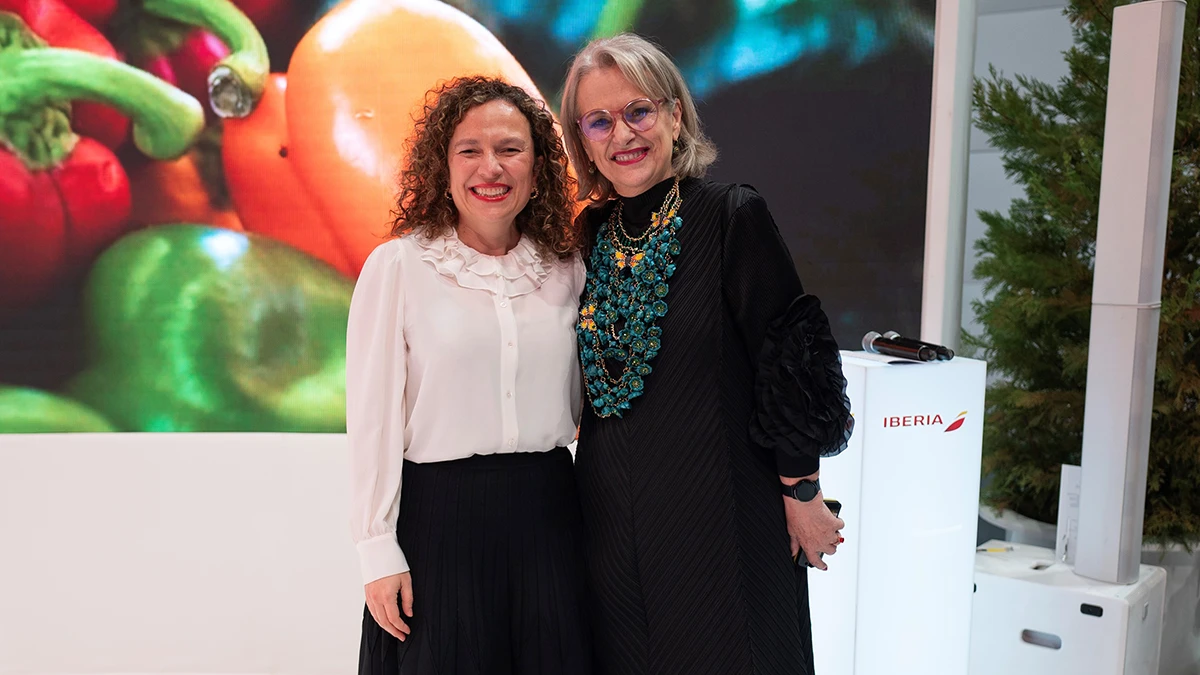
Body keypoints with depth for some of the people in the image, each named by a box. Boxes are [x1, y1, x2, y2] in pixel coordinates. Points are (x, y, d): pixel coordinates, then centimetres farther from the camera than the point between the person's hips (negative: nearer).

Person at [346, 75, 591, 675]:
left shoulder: (566, 268, 5)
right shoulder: (398, 265, -5)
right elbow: (373, 416, -6)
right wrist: (379, 552, -7)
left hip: (548, 517, 3)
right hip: (441, 513, -3)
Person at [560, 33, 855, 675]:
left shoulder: (733, 214, -12)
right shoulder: (591, 232, 5)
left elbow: (787, 360, -11)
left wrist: (803, 492, -9)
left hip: (721, 510, -5)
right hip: (613, 513, 5)